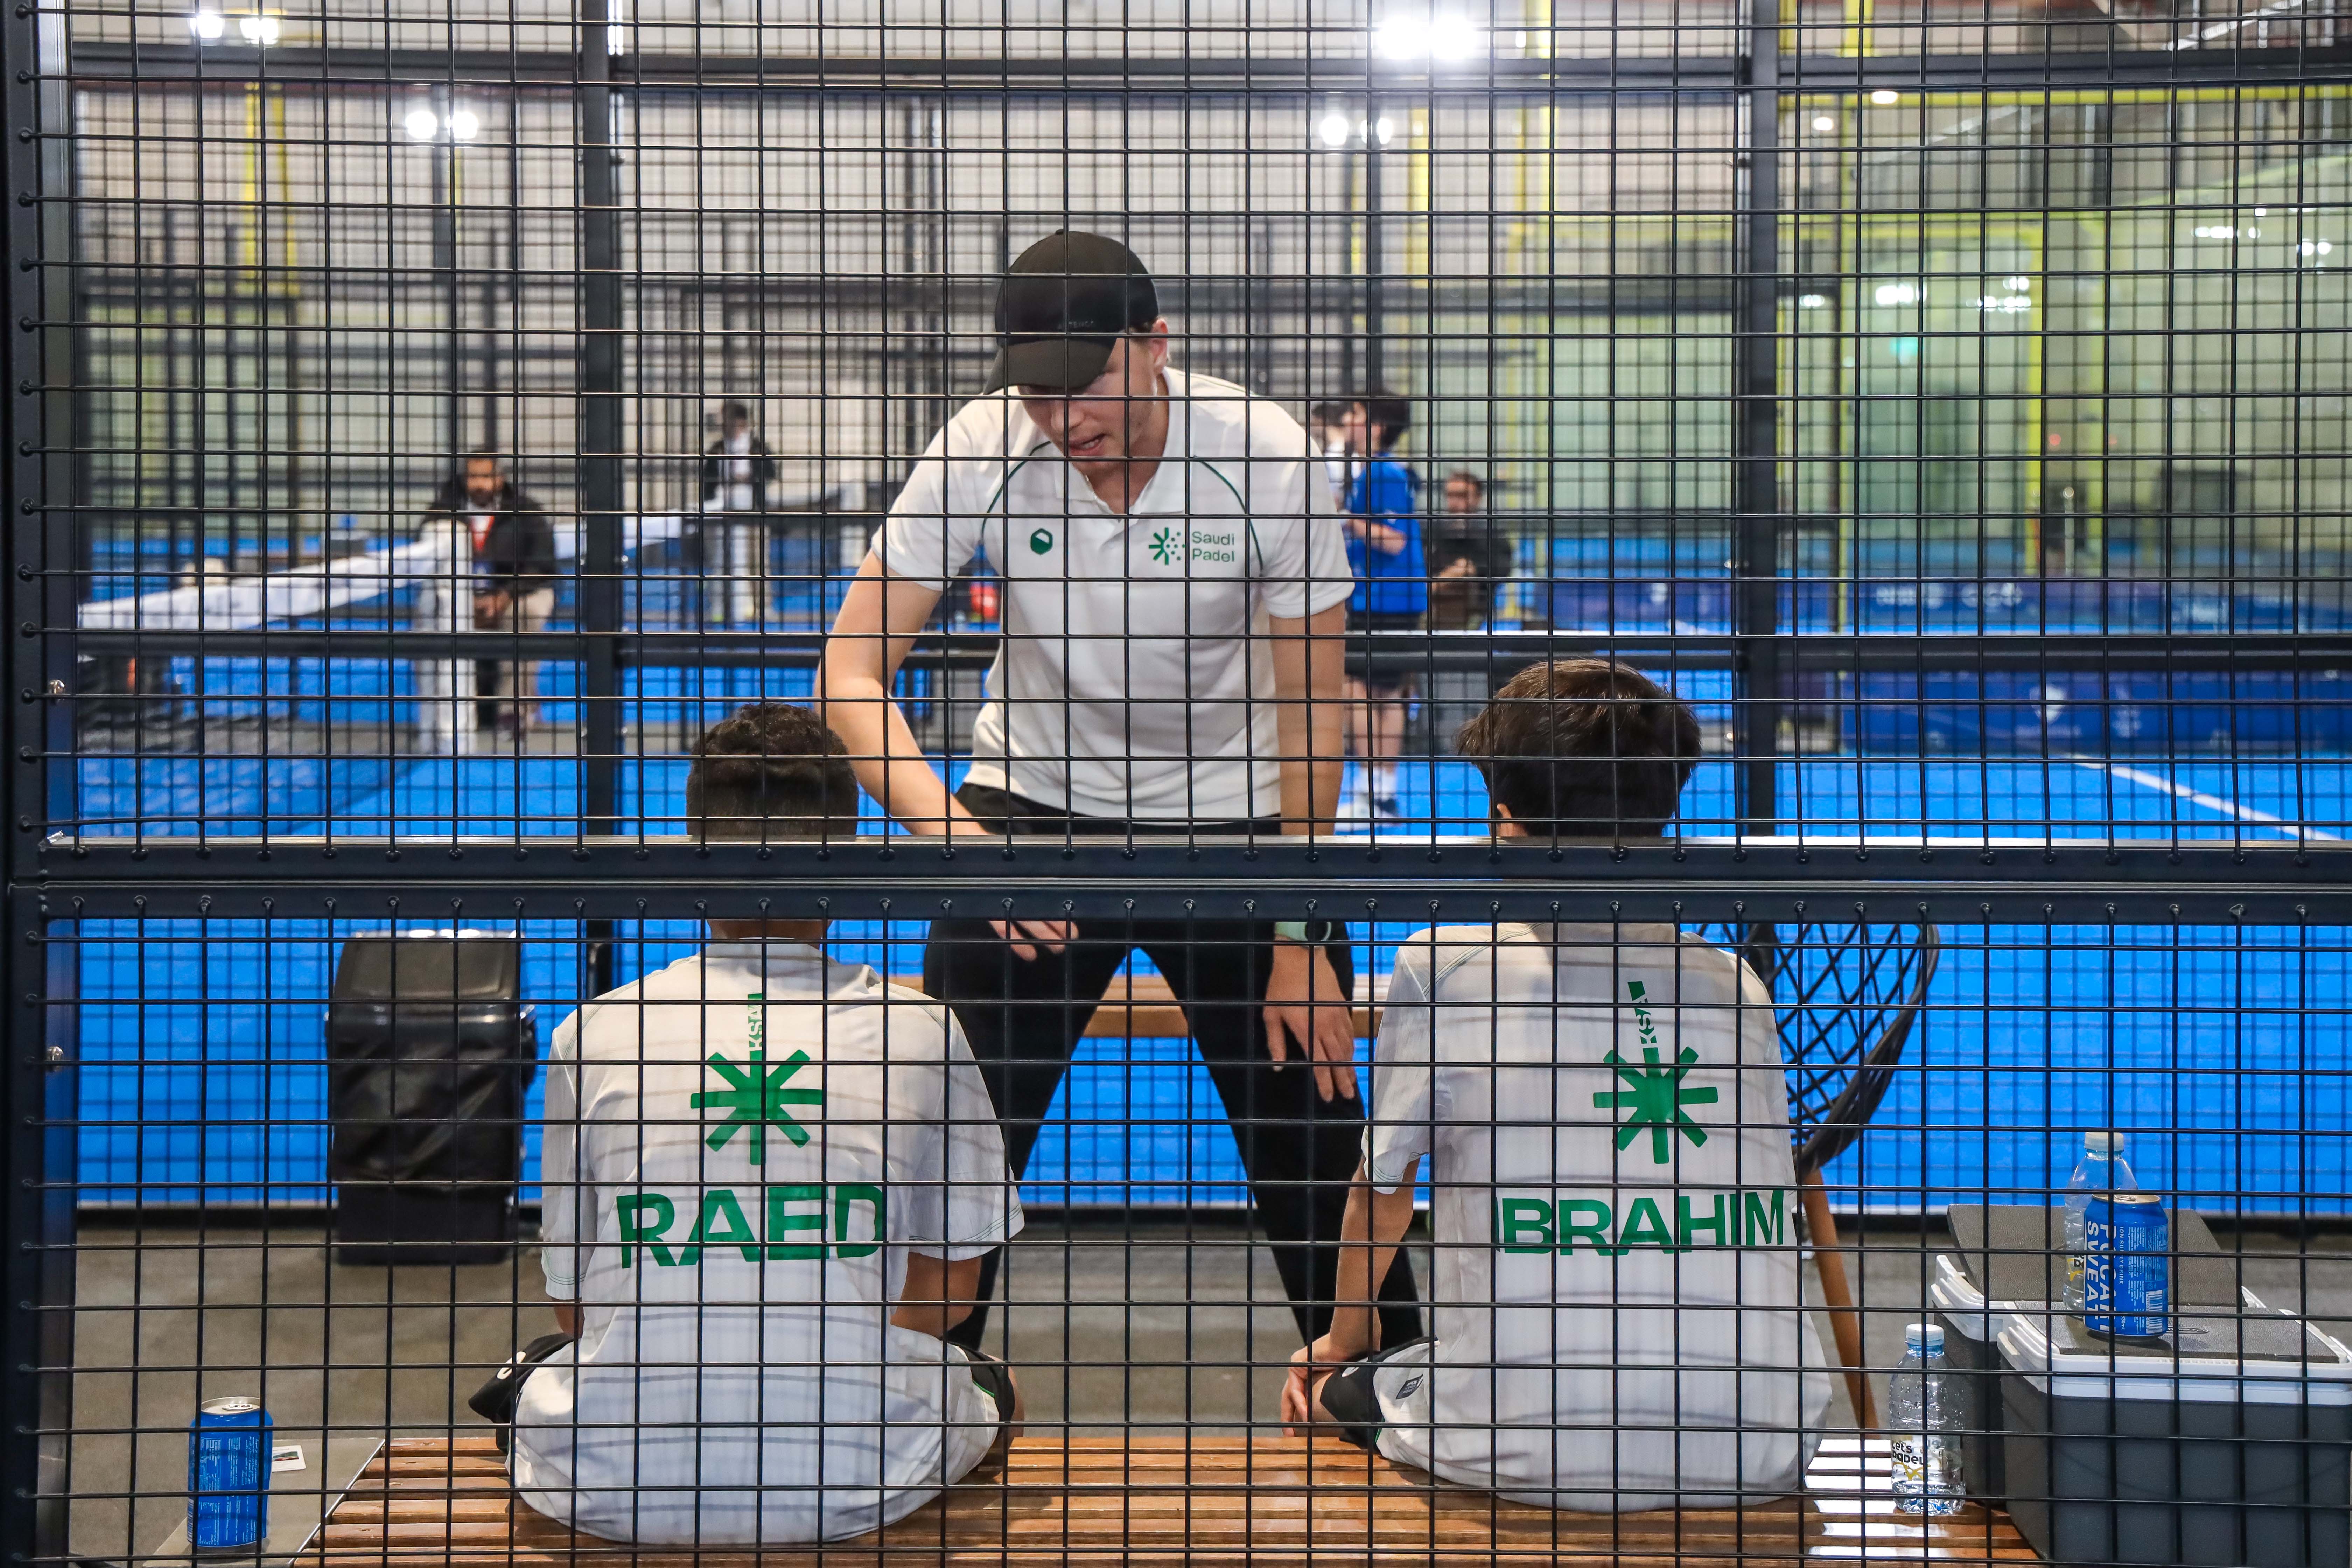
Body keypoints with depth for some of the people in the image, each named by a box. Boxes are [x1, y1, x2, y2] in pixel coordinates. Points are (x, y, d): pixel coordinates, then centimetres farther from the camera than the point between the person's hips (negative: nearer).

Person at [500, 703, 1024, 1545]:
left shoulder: (591, 1034, 1)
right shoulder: (920, 1030, 0)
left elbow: (571, 1300, 11)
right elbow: (949, 1288, 11)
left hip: (610, 1492, 3)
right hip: (857, 1488, -2)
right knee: (986, 1386, 30)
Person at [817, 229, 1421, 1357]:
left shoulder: (1268, 454, -19)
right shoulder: (979, 450, -18)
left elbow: (1309, 713, -11)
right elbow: (851, 670, -18)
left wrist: (1300, 937, -12)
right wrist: (955, 833, -35)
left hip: (1232, 812, 0)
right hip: (1032, 801, 1)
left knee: (1316, 1157, -2)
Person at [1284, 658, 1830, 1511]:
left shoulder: (1443, 967, 0)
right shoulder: (1737, 986, 9)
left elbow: (1381, 1188, 13)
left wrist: (1345, 1338, 35)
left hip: (1533, 1460, -3)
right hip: (1758, 1460, 3)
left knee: (1332, 1384, 25)